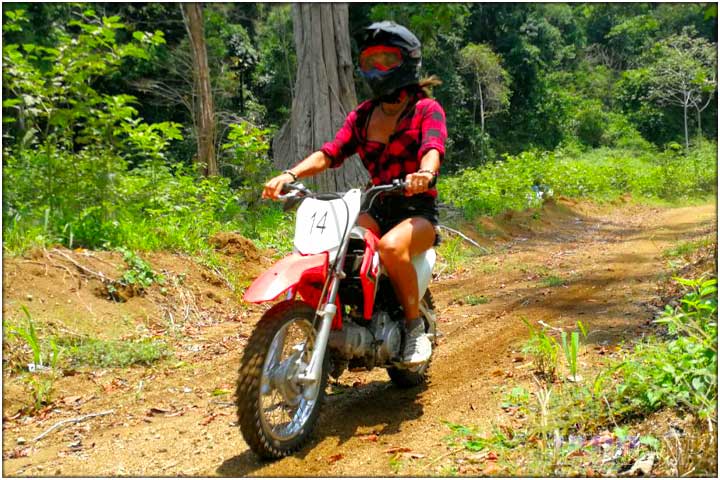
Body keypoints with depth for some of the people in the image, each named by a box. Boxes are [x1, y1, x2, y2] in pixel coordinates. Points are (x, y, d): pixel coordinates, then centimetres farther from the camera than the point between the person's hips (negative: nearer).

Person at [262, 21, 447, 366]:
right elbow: (331, 152, 1)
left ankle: (415, 327, -15)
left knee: (391, 246, -36)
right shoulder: (362, 115, 15)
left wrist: (425, 173, -44)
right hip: (376, 208, 4)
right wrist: (290, 174, -17)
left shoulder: (426, 109, 1)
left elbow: (433, 147, -20)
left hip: (418, 210, -4)